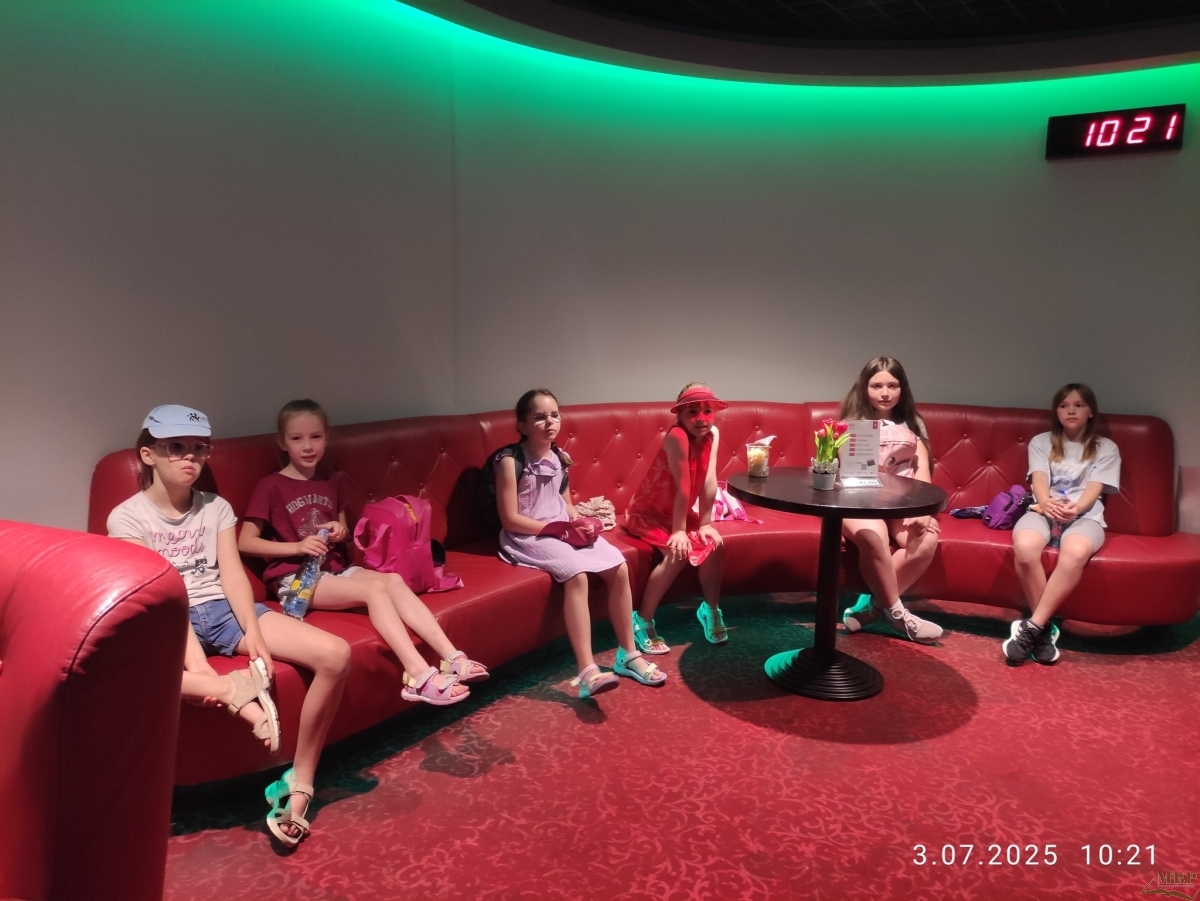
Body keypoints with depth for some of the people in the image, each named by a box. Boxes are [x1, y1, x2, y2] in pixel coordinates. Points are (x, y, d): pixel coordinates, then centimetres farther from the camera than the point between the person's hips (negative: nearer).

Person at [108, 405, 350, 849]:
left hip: (223, 609, 3)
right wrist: (195, 660, -25)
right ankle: (230, 688, -38)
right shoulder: (127, 516, 1)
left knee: (335, 654, -21)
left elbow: (232, 574, 1)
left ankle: (299, 782, -12)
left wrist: (253, 632, -18)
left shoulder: (217, 508, 13)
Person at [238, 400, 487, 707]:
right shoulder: (270, 486, -4)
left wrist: (341, 530, 1)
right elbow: (245, 543, -8)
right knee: (375, 588, -28)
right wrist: (297, 546, -20)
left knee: (394, 581, -22)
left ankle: (451, 657, -30)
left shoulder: (330, 485, 16)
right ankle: (419, 675, -37)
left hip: (336, 567, 6)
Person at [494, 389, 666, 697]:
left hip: (564, 529, 7)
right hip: (529, 536, -7)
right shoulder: (510, 460, -13)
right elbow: (510, 520, -15)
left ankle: (628, 654, 5)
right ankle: (588, 672, -33)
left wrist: (579, 522, -4)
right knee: (576, 574, -33)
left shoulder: (559, 457, 9)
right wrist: (558, 529, -19)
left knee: (619, 568, -9)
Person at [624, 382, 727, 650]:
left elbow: (709, 482, -11)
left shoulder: (712, 434, -10)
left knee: (713, 542, -11)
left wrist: (705, 524, -10)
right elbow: (683, 487, -26)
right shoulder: (677, 436, -28)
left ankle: (710, 609, 10)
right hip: (648, 512, -7)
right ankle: (642, 621, -11)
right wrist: (678, 531, -25)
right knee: (679, 552, -25)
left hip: (680, 512, 7)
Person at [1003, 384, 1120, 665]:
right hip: (1043, 510, 1)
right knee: (1024, 547, -37)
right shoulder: (1041, 442, 19)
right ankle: (1044, 628, -23)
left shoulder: (1106, 448, 17)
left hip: (1085, 515, 0)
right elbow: (1039, 479, 2)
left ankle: (1031, 627, -33)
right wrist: (1046, 502, -23)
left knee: (1075, 552, -39)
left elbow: (1094, 489, 2)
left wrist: (1074, 508, -22)